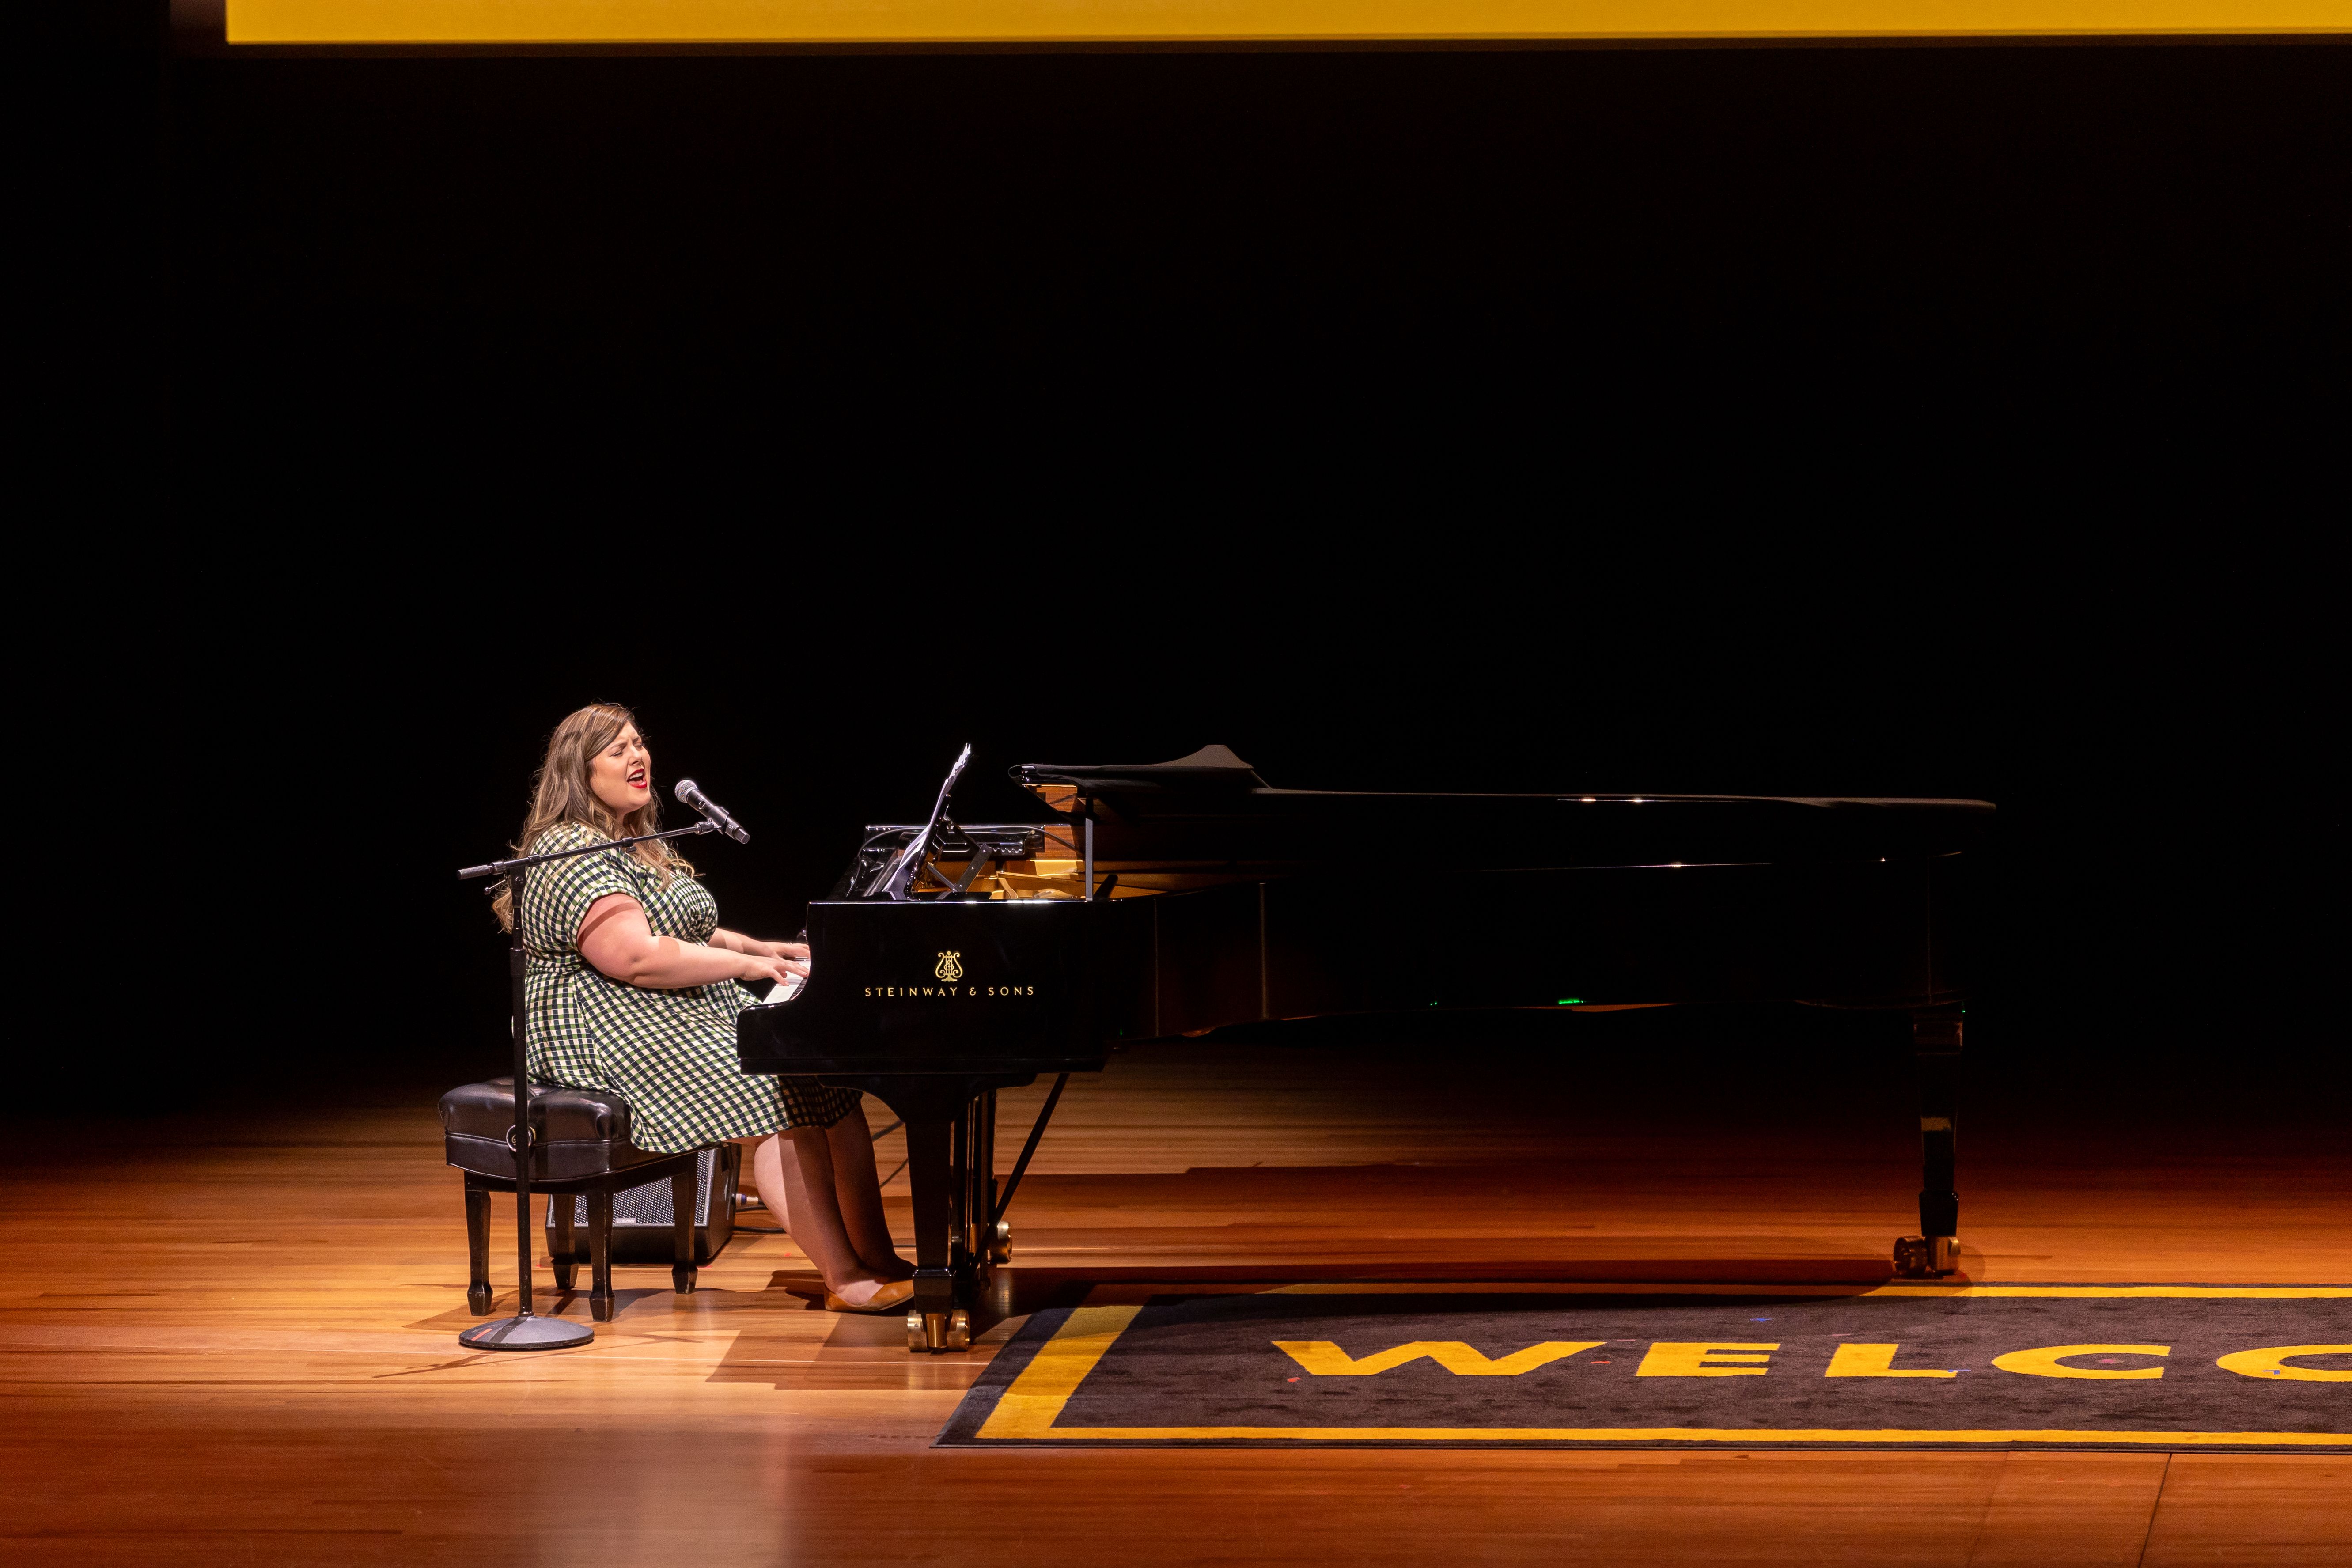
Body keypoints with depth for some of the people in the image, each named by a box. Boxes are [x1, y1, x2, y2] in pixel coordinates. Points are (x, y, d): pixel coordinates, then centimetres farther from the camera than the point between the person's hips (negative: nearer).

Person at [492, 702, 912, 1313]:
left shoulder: (637, 843, 20)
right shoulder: (573, 855, -14)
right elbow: (640, 959, -23)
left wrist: (762, 948, 10)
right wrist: (750, 965, -19)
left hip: (686, 1013, 10)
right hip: (618, 1031, -10)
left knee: (828, 1079, -7)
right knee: (776, 1098, -27)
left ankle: (877, 1258, -9)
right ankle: (845, 1278, -25)